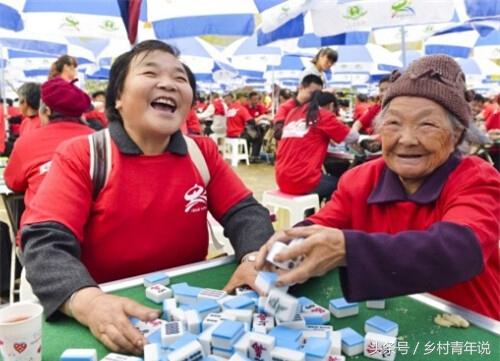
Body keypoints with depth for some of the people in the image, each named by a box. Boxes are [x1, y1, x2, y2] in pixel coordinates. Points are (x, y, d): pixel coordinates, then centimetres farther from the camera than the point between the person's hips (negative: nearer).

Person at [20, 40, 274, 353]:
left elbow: (244, 212, 3)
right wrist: (88, 302, -35)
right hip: (114, 320, -2)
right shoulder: (81, 155, -7)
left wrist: (255, 259, -19)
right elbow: (45, 243, -16)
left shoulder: (203, 152, 3)